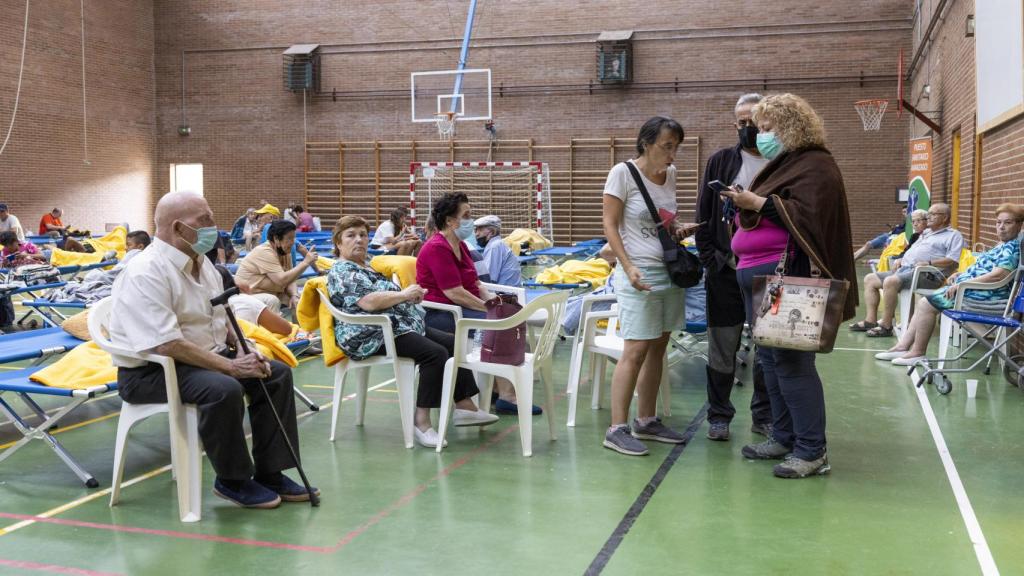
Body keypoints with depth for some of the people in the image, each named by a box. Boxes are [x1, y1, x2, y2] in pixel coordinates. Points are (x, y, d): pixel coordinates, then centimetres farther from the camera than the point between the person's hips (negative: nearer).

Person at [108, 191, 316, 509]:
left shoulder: (201, 262, 9)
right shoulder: (145, 273, -21)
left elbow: (222, 319, 17)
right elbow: (167, 345, -28)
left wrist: (244, 350, -4)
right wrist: (231, 366, -25)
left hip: (208, 356, 9)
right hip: (151, 370, -9)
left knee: (277, 373, -4)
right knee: (224, 389, -33)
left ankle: (269, 473, 2)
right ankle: (232, 480, -11)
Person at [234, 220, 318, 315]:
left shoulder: (285, 252, 3)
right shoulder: (264, 253, -23)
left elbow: (289, 278, 1)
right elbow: (282, 280, -31)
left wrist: (294, 296, -19)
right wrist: (305, 262, -28)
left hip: (271, 294, 8)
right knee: (272, 301, -34)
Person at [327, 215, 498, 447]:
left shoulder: (367, 267, 24)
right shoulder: (341, 272, -6)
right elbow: (368, 302, -21)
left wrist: (411, 295, 6)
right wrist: (404, 294, -12)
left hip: (401, 325, 10)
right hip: (374, 336, -10)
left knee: (454, 343, 1)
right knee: (436, 353, -27)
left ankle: (465, 406, 0)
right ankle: (422, 421, -25)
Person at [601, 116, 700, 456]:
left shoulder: (670, 174, 10)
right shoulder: (623, 173, -9)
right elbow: (610, 226, -10)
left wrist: (679, 230, 2)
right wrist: (629, 267, -20)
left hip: (670, 271, 7)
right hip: (639, 275, -7)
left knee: (657, 348, 10)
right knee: (636, 350, -9)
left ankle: (646, 421, 21)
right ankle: (617, 429, -3)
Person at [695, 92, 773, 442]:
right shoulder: (720, 162, 5)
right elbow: (704, 215, 5)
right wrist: (710, 258, -5)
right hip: (726, 269, 0)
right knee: (722, 347, 5)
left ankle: (764, 416, 22)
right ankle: (719, 416, 17)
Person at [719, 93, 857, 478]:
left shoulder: (815, 166, -6)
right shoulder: (783, 164, 23)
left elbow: (807, 215, -20)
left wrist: (758, 203, -17)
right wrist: (745, 205, 10)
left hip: (785, 277, -10)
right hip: (758, 277, 10)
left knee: (792, 361, -10)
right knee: (771, 359, 12)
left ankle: (812, 451, -4)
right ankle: (784, 437, 21)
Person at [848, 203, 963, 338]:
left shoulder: (953, 235, 3)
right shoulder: (925, 233, 30)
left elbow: (952, 260, -11)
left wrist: (928, 263, -20)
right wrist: (900, 260, 12)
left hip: (927, 275, -10)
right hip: (904, 269, 10)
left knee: (890, 281, -35)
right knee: (870, 279, 2)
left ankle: (886, 325, -29)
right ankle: (871, 320, -4)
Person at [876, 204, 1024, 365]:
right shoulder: (1002, 246, 19)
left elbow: (998, 275, -23)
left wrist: (963, 284, -21)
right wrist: (962, 274, 9)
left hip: (983, 297, -10)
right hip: (970, 289, 10)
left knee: (926, 304, -14)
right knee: (924, 302, 5)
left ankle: (917, 352, -7)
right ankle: (903, 346, 2)